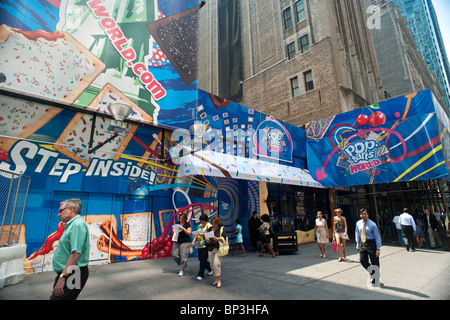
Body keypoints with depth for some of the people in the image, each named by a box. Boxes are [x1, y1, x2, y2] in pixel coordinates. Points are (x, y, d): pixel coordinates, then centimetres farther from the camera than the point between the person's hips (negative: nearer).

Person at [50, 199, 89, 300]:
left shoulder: (78, 224, -18)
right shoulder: (72, 224, 15)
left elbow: (76, 253, -26)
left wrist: (62, 277, -25)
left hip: (72, 275, -10)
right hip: (67, 273, 10)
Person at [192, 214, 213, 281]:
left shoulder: (209, 226, -7)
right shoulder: (199, 226, 14)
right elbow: (197, 234, 18)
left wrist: (203, 234, -23)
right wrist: (194, 240, 6)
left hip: (206, 245, -8)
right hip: (199, 245, 8)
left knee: (203, 260, -5)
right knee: (200, 259, 13)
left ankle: (200, 275, 6)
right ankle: (210, 268, 34)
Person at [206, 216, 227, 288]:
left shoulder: (222, 229, -1)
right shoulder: (210, 229, 12)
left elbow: (224, 238, -9)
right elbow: (206, 237, 15)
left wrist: (217, 238, -24)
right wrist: (207, 240, -7)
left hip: (218, 249, -5)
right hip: (210, 249, 5)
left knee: (216, 263, -14)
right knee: (212, 265, 7)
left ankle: (219, 280, -1)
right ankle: (216, 279, 22)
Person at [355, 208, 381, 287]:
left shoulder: (372, 224, -12)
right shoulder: (358, 223, 1)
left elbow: (377, 237, -8)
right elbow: (357, 234, 14)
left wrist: (378, 249, -11)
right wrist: (358, 244, 11)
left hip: (371, 243, -4)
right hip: (362, 243, 4)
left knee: (375, 263, 5)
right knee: (362, 261, 1)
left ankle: (375, 281, 23)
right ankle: (372, 272, 30)